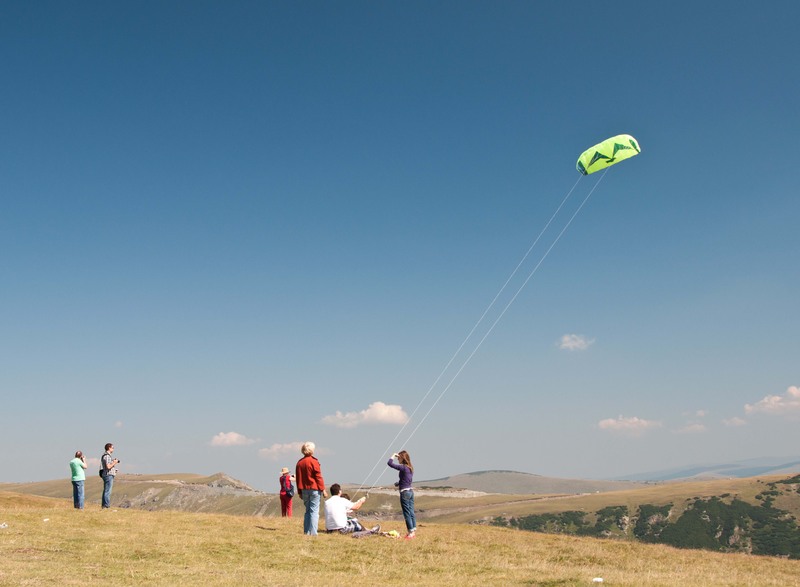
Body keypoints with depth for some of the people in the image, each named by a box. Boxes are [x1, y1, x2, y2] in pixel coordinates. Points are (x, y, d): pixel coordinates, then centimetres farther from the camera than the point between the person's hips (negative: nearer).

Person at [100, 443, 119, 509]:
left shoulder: (107, 456, 18)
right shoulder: (107, 456, -15)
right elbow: (108, 467, -22)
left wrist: (114, 462, 14)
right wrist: (114, 463, -10)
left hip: (108, 475, 11)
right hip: (108, 475, -11)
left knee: (106, 491, 13)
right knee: (107, 491, -10)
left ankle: (104, 505, 16)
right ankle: (106, 506, -10)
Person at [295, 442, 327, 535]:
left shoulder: (299, 462, 9)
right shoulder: (313, 461, -9)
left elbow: (298, 478, 12)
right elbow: (318, 477, -10)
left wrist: (299, 492, 19)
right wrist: (323, 490, -5)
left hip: (304, 490, 6)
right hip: (314, 489, -6)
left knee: (307, 511, 14)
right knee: (314, 511, -4)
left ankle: (306, 532, 11)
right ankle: (313, 533, -9)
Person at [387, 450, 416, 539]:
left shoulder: (403, 467, -16)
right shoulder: (410, 468, 9)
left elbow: (390, 463, -21)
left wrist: (393, 456, -6)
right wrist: (399, 483, 22)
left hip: (404, 492, -8)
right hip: (411, 491, 8)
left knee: (407, 513, -3)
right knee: (411, 512, 11)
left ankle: (411, 532, -2)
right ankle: (414, 530, 14)